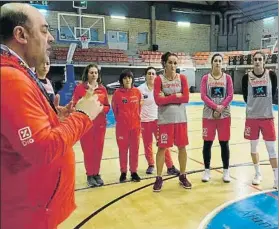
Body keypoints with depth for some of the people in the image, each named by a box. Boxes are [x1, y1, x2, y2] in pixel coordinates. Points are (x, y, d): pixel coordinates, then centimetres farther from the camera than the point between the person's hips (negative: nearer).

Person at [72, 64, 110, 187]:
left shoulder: (102, 89, 6)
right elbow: (75, 106, -4)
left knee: (98, 150, 7)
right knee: (88, 150, 0)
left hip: (100, 124, 3)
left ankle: (97, 174, 22)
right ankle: (90, 175, 15)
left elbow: (107, 106, 10)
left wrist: (102, 108, -11)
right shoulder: (79, 88, -3)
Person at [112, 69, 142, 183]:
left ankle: (134, 172, 22)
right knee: (123, 149, 7)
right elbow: (114, 108, 4)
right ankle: (123, 172, 21)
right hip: (122, 126, -2)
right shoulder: (117, 93, -7)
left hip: (135, 125, 2)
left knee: (134, 149, 8)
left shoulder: (137, 92, -1)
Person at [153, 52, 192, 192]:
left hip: (180, 118, 3)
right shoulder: (159, 79, -4)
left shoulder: (182, 78, 3)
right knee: (162, 148, 3)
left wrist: (167, 98, -14)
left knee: (182, 147, 9)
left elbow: (186, 98, -7)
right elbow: (158, 100, -13)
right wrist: (176, 96, -13)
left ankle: (182, 176, 25)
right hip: (165, 119, -2)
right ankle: (159, 178, 16)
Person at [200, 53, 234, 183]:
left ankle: (226, 171, 18)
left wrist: (221, 107, -15)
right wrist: (215, 107, -17)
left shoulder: (227, 77, 5)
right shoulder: (205, 78, 3)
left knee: (224, 143, 5)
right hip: (208, 115, 0)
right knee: (207, 143, 4)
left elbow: (230, 96, -1)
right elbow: (203, 96, -6)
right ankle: (207, 170, 17)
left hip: (224, 115, 1)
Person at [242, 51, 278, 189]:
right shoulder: (246, 77, -3)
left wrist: (265, 104, 5)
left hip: (267, 116, -1)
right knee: (253, 147, 12)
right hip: (252, 117, 1)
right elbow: (245, 97, 4)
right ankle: (258, 174, 30)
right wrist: (255, 105, 3)